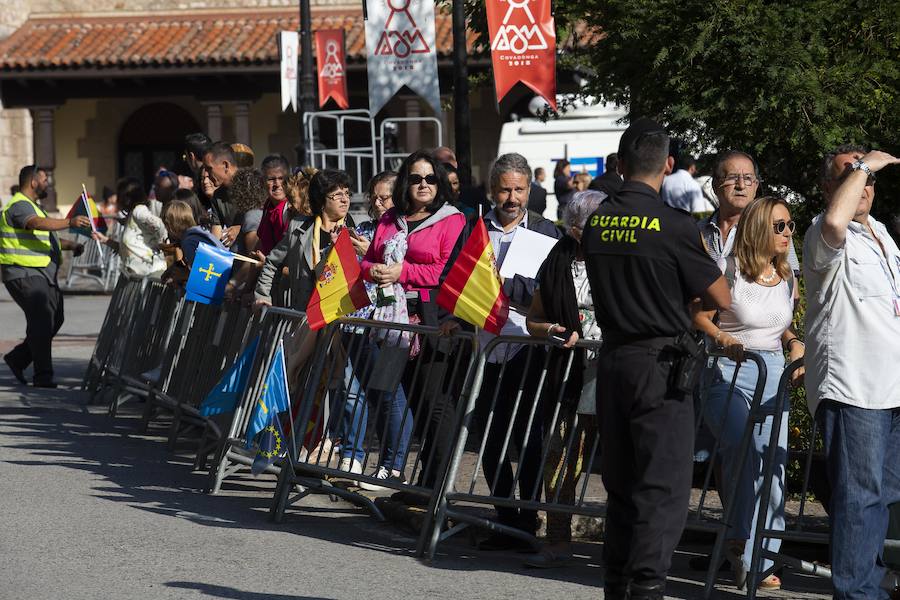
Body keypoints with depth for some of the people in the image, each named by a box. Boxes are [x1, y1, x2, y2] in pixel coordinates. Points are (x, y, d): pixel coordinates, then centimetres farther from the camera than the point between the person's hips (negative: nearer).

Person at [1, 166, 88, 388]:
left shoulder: (31, 206, 22)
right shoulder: (19, 206, -13)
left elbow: (44, 238, 30)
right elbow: (38, 224, -33)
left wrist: (70, 245, 15)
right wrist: (70, 223, -44)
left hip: (43, 274, 10)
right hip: (25, 274, -10)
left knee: (54, 319, 10)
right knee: (41, 321, -12)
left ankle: (18, 359, 20)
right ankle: (43, 376, -8)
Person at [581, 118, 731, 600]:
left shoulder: (595, 224, 3)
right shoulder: (673, 226, -14)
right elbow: (721, 300, -5)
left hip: (611, 358, 6)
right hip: (661, 363, -6)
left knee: (620, 484, 16)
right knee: (663, 487, -2)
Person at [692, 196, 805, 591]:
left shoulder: (786, 279, 12)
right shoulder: (729, 271, -7)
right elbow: (699, 316, -6)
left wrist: (794, 344, 4)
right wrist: (721, 338, -24)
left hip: (773, 374, 6)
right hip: (730, 370, -6)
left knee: (774, 463, -1)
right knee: (744, 447, -29)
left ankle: (759, 562, 8)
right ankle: (738, 539, -14)